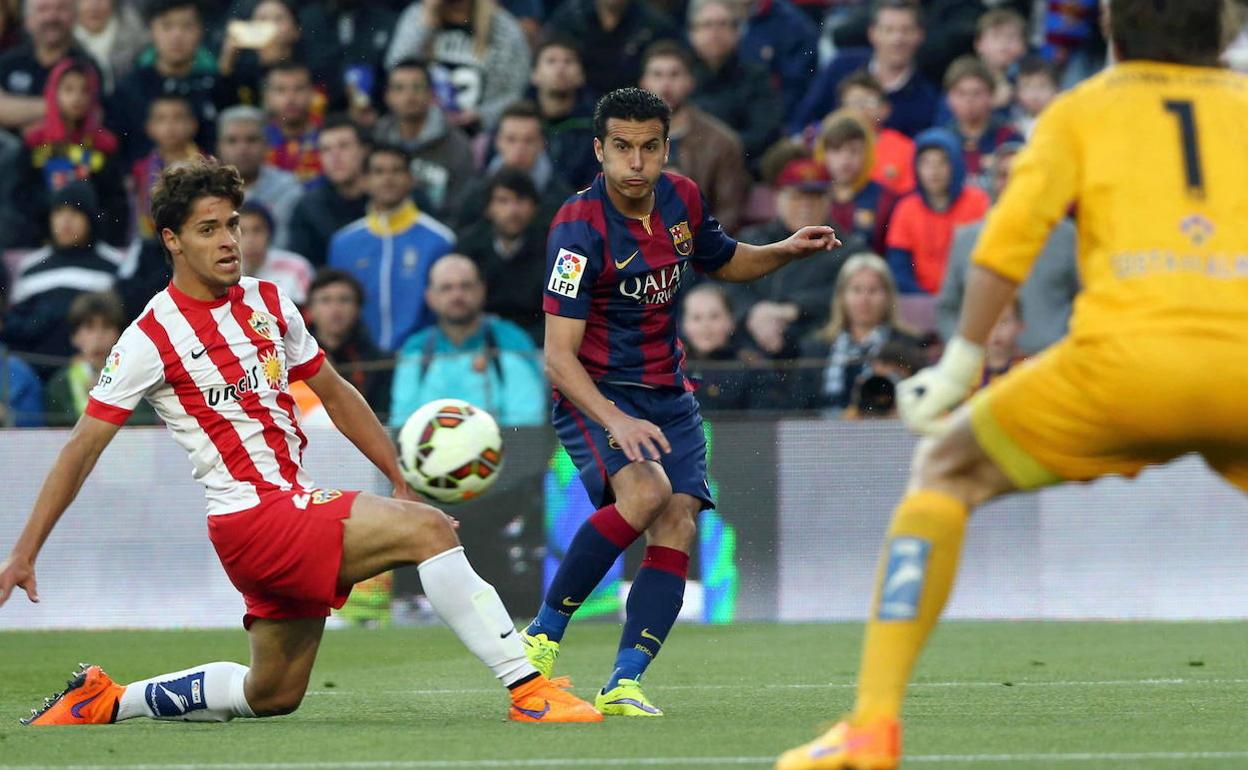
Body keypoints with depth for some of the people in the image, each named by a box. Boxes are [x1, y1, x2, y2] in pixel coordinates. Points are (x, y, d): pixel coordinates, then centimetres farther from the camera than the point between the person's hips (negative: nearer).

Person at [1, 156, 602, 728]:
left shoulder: (269, 304, 10)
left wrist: (403, 481, 14)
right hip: (250, 518, -8)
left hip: (299, 503, 8)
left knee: (273, 695, 15)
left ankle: (105, 700, 27)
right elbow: (82, 448, -6)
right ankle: (528, 691, -25)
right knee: (426, 530, -23)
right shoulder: (152, 338, -8)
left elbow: (336, 395, 21)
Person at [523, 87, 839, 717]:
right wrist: (614, 421, -37)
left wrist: (785, 251, 4)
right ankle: (542, 635, -17)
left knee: (679, 525, -13)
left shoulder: (681, 199, 1)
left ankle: (624, 684, -17)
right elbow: (558, 355, -23)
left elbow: (723, 262, 24)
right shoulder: (580, 228, -19)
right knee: (645, 492, -31)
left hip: (668, 396, 6)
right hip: (595, 396, -6)